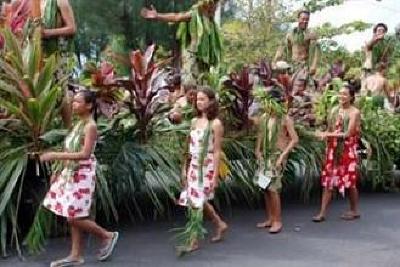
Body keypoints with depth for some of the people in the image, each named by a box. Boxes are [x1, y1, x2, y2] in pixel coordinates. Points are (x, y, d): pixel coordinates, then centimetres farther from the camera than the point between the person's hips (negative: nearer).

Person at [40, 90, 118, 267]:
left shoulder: (90, 126, -15)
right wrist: (59, 171, 12)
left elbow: (85, 154, -24)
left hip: (82, 175, -9)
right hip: (71, 174, 9)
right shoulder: (79, 124, 11)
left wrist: (56, 155, -24)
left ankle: (107, 236, 13)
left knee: (74, 218, -6)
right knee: (72, 217, 10)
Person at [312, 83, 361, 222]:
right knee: (328, 180, 2)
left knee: (350, 181, 6)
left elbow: (348, 134, -16)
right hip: (333, 150, 5)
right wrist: (323, 134, -13)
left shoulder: (354, 112, -8)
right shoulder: (335, 110, 9)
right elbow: (330, 130, 10)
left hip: (348, 151, -5)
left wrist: (328, 135, -20)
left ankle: (354, 211, 23)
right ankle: (322, 212, 4)